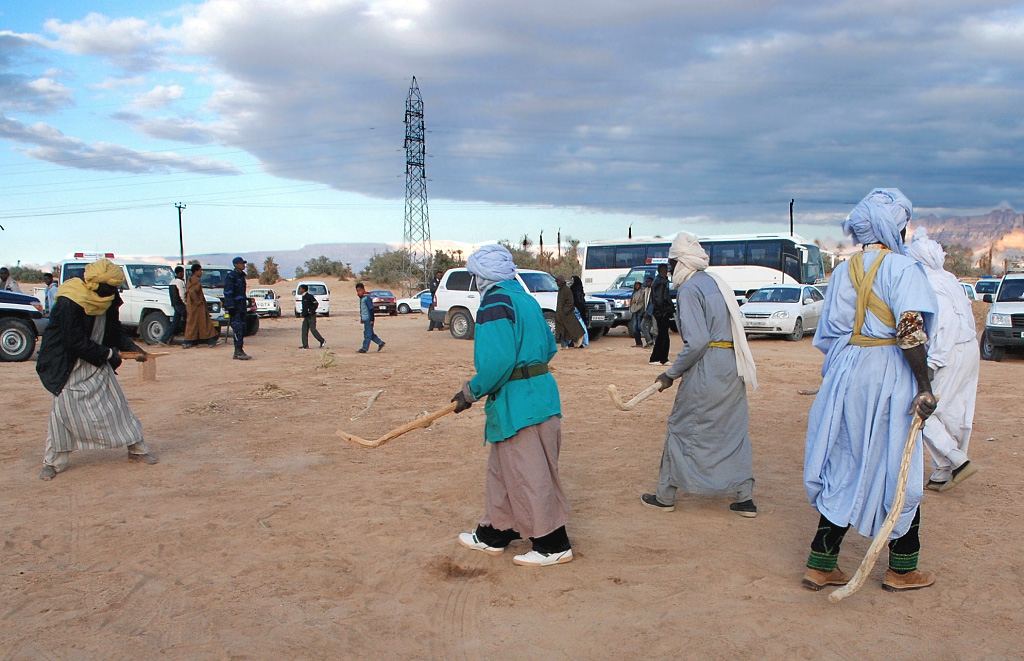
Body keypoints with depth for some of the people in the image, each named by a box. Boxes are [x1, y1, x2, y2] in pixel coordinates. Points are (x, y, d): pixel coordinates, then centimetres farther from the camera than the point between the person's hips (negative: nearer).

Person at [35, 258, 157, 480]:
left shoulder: (109, 300, -2)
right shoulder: (69, 303, -24)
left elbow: (116, 330, 9)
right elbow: (76, 343, -25)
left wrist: (131, 347, -7)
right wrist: (108, 354, -19)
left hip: (97, 362, 6)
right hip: (68, 366, -6)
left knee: (116, 402, 7)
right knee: (64, 407, -7)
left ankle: (136, 449, 17)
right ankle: (53, 461, 8)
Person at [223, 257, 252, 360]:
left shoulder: (242, 276, 17)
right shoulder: (230, 276, -10)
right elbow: (228, 293, -15)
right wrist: (231, 307, -20)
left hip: (242, 306, 9)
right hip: (234, 306, -9)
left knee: (242, 329, 7)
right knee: (237, 329, -13)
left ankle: (237, 352, 12)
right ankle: (239, 352, -14)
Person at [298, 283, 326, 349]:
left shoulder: (309, 296, -14)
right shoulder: (304, 297, 14)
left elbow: (316, 303, -19)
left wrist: (311, 311, -18)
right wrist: (303, 313, 16)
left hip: (311, 316, -9)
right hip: (306, 317, 9)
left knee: (313, 329, -8)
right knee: (304, 330, 4)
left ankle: (322, 341, 6)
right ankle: (305, 345, 4)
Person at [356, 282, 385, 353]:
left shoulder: (367, 298, -15)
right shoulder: (361, 299, 14)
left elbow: (371, 309, -17)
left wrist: (371, 320, -18)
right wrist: (361, 318, 25)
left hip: (368, 319, -10)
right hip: (365, 319, 10)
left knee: (367, 334, -4)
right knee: (370, 334, 12)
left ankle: (364, 348, -1)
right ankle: (380, 343, 20)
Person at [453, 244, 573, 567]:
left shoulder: (494, 304, -15)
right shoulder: (527, 299, 14)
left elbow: (497, 361, -25)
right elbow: (549, 348, 19)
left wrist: (471, 393, -13)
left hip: (517, 404, -10)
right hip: (541, 392, 10)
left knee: (529, 477, 1)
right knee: (502, 470, 20)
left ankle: (553, 546, 10)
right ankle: (494, 534, 31)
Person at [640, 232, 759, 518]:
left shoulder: (689, 288, -11)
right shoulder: (717, 282, 14)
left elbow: (696, 341, -20)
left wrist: (672, 373, -11)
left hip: (706, 369, -8)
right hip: (733, 366, 8)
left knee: (681, 429, 4)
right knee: (734, 429, 13)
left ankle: (665, 496, 14)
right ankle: (745, 498, 15)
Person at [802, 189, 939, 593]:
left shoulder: (842, 272, 11)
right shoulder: (902, 268, -9)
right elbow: (910, 330, -20)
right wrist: (925, 387, -19)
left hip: (844, 377, 6)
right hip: (889, 379, -6)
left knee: (844, 469, 12)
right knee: (898, 472, 7)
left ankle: (821, 564, 14)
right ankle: (902, 570, 20)